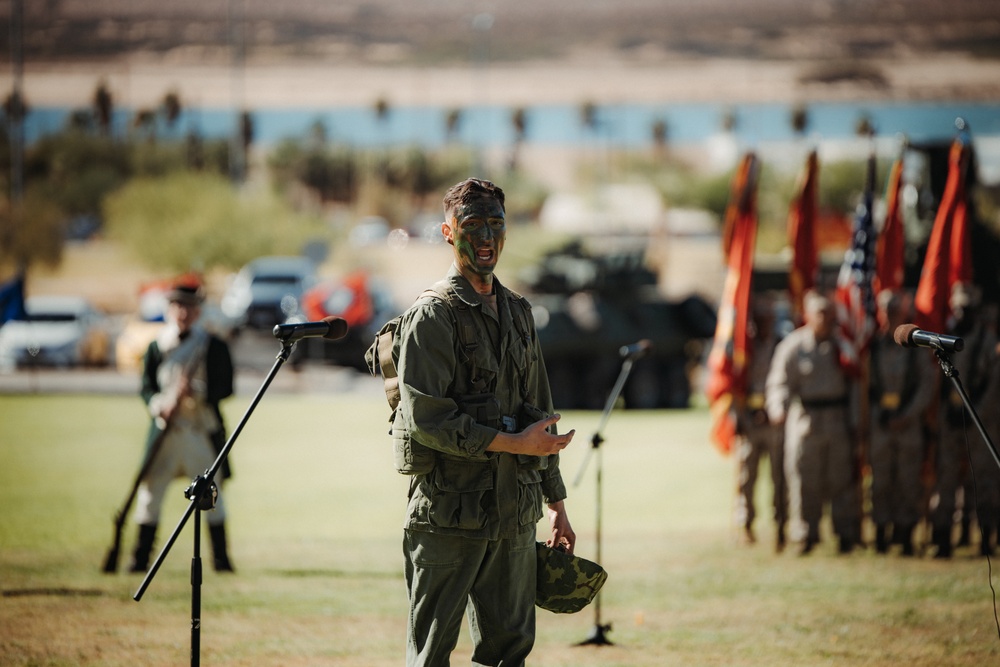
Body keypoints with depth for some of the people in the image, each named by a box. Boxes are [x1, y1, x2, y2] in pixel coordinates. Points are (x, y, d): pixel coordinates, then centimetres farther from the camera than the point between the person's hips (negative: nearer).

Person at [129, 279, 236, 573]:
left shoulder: (214, 346, 3)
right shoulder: (157, 346, 7)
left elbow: (226, 387, -2)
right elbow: (147, 387, 5)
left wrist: (196, 391, -19)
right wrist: (161, 405, -16)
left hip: (203, 429, -1)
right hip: (165, 428, 1)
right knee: (150, 489, -3)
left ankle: (220, 557, 10)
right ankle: (141, 557, 4)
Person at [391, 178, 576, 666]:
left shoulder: (517, 313, 16)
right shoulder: (432, 315, -8)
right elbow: (427, 420, -16)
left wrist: (556, 503, 20)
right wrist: (514, 444, -18)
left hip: (515, 515, 7)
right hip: (449, 512, -7)